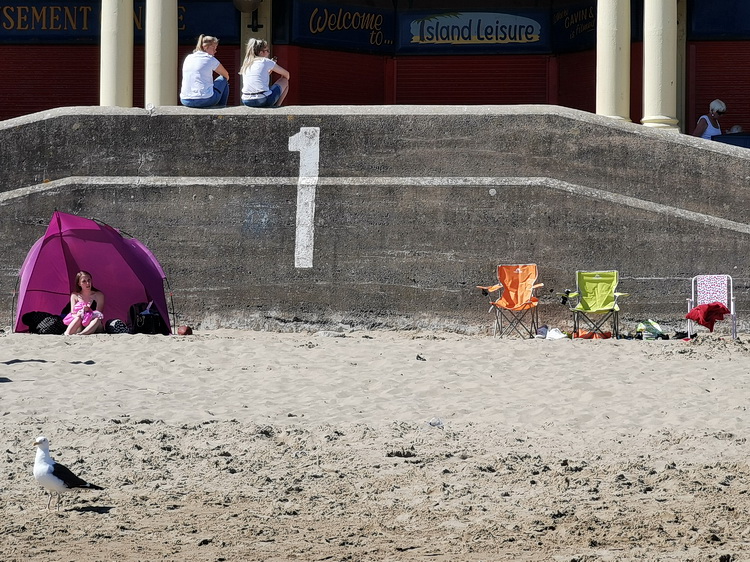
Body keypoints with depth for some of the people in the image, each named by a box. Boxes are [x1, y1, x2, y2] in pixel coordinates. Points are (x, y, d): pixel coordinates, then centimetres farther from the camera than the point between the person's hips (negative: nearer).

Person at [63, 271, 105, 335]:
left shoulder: (99, 295, 3)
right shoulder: (75, 296, 7)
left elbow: (98, 314, -4)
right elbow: (72, 314, -2)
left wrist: (88, 310, -25)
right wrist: (77, 315, -26)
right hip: (79, 328, 1)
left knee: (97, 319, -35)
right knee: (79, 317, -31)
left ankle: (82, 334, -59)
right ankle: (67, 334, -53)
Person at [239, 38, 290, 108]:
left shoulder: (246, 64, 18)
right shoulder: (265, 61, 4)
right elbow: (286, 74, 17)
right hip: (264, 100, -6)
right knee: (285, 81, 19)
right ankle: (276, 106, 15)